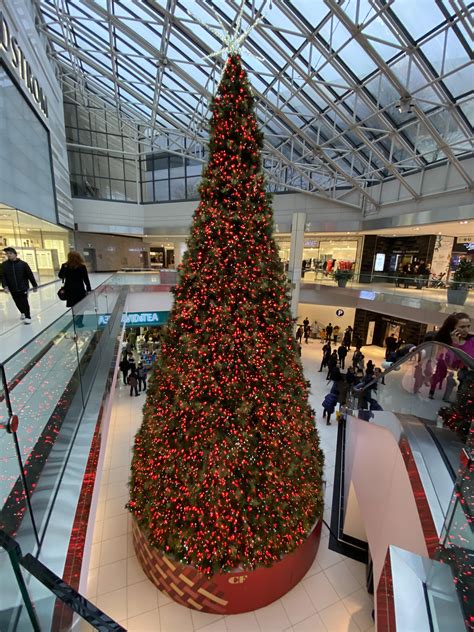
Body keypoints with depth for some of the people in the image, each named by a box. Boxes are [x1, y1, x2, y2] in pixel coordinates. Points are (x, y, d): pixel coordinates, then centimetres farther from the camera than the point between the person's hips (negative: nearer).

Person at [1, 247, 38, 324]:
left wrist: (35, 286, -2)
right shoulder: (4, 265, 0)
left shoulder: (23, 263, -7)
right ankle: (23, 313, 41)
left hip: (23, 287, -3)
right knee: (18, 303, 15)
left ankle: (28, 317, 9)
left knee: (24, 302, -2)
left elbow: (30, 275, -4)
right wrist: (5, 286, -16)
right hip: (12, 289, 3)